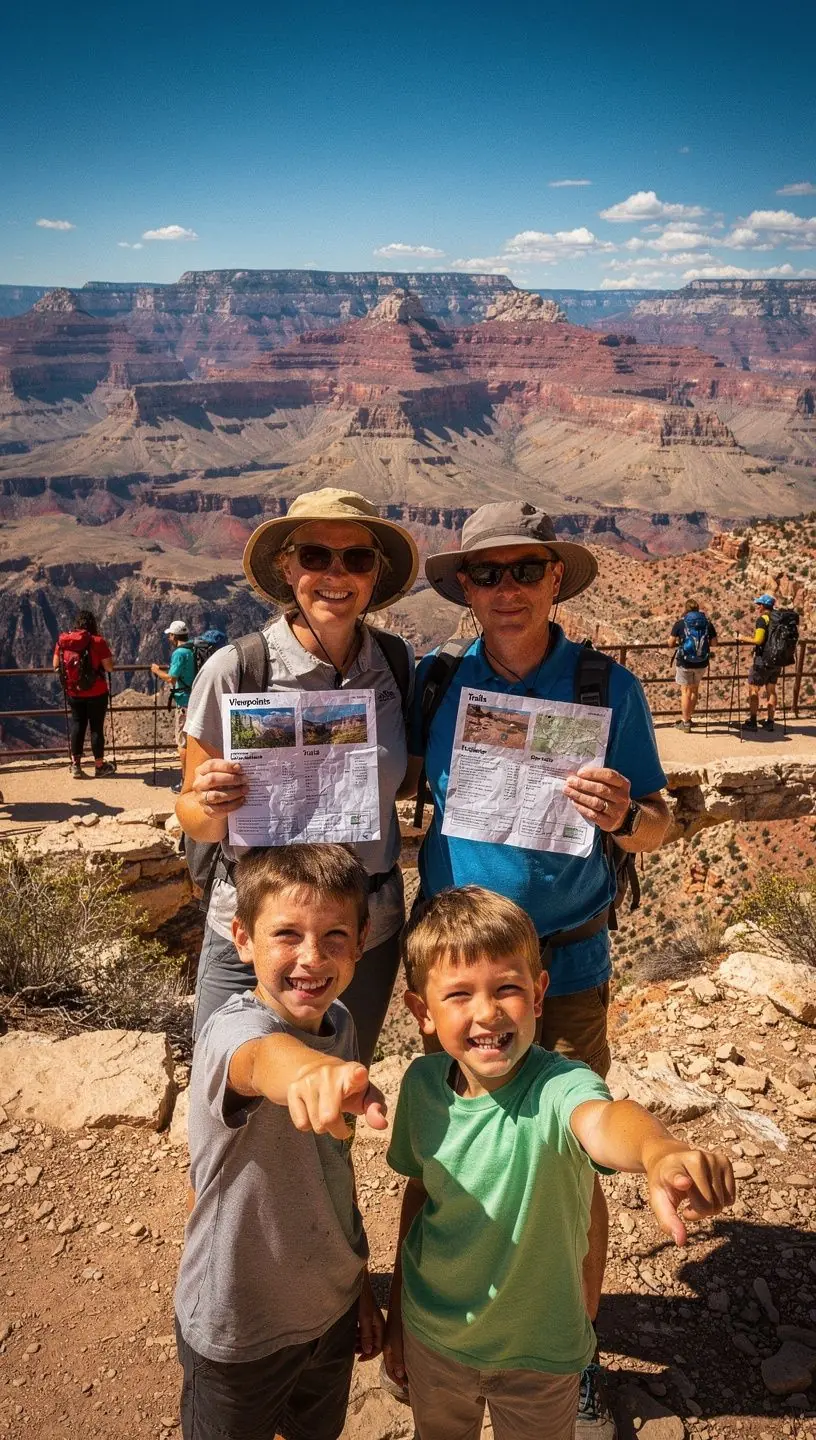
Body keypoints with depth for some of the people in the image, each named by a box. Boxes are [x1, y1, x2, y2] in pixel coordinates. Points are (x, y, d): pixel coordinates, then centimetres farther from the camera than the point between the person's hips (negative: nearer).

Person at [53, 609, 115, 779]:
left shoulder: (63, 640, -2)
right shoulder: (97, 641, -13)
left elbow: (56, 665, 5)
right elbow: (109, 667, -13)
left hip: (74, 693, 4)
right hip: (96, 693, -3)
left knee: (77, 725, 13)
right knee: (96, 726, 6)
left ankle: (76, 766, 15)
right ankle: (99, 766, 17)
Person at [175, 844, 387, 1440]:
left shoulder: (339, 1023, -8)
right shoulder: (232, 1029, -30)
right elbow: (262, 1057, -56)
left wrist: (362, 1281, 11)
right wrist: (308, 1071, -78)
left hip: (332, 1305, 6)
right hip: (239, 1330, -6)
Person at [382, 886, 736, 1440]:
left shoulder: (557, 1088, -31)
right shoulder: (422, 1083, -16)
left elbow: (604, 1119, -55)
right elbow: (419, 1190, 0)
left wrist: (660, 1151, -78)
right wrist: (396, 1313, 10)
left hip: (538, 1353, -3)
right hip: (431, 1333, 3)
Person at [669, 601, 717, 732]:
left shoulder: (680, 623, -5)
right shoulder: (707, 622, 2)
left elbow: (671, 643, -6)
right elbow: (714, 643, 3)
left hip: (684, 662, -3)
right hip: (702, 663, 3)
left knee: (685, 691, 5)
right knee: (694, 689, 20)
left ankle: (685, 722, 6)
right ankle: (688, 717, 29)